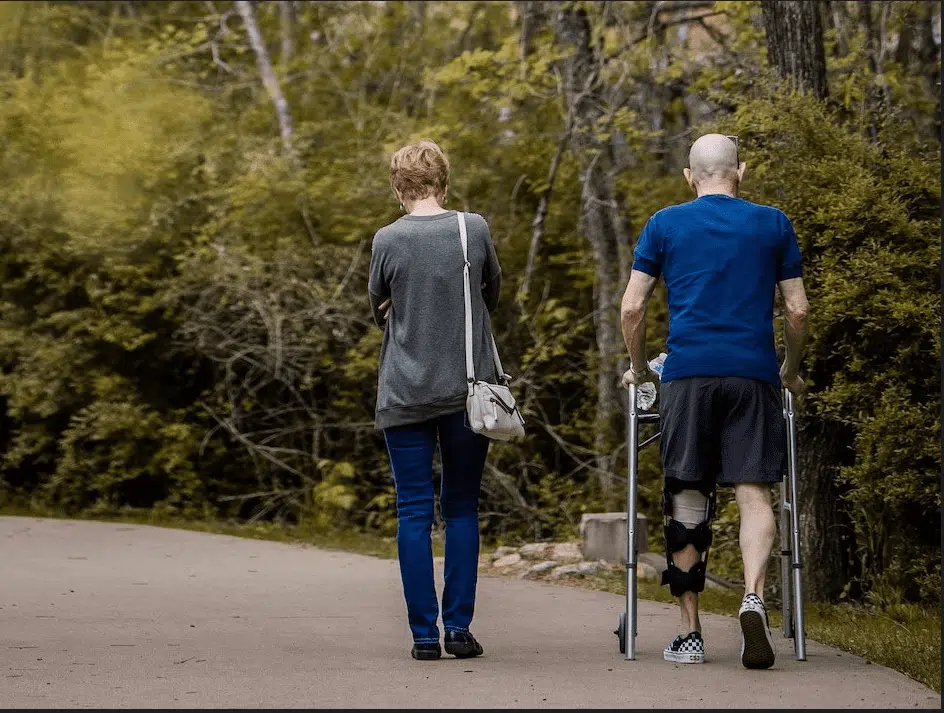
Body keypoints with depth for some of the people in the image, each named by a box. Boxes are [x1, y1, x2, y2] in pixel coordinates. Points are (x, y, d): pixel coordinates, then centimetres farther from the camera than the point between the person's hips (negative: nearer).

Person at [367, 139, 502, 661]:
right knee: (462, 509, 10)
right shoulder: (474, 229, -2)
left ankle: (424, 633, 3)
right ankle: (458, 627, 6)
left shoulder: (388, 241, -5)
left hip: (405, 396, -1)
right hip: (467, 391, 1)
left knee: (413, 512, 4)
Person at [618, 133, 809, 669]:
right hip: (753, 373, 0)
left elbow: (631, 308, 6)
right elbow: (798, 309, 11)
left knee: (687, 499, 5)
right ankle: (755, 598, -27)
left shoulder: (665, 225, 10)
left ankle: (690, 634, 7)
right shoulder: (773, 225, 11)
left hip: (688, 372, 0)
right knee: (754, 492, -1)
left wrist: (640, 369, 20)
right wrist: (792, 370, 26)